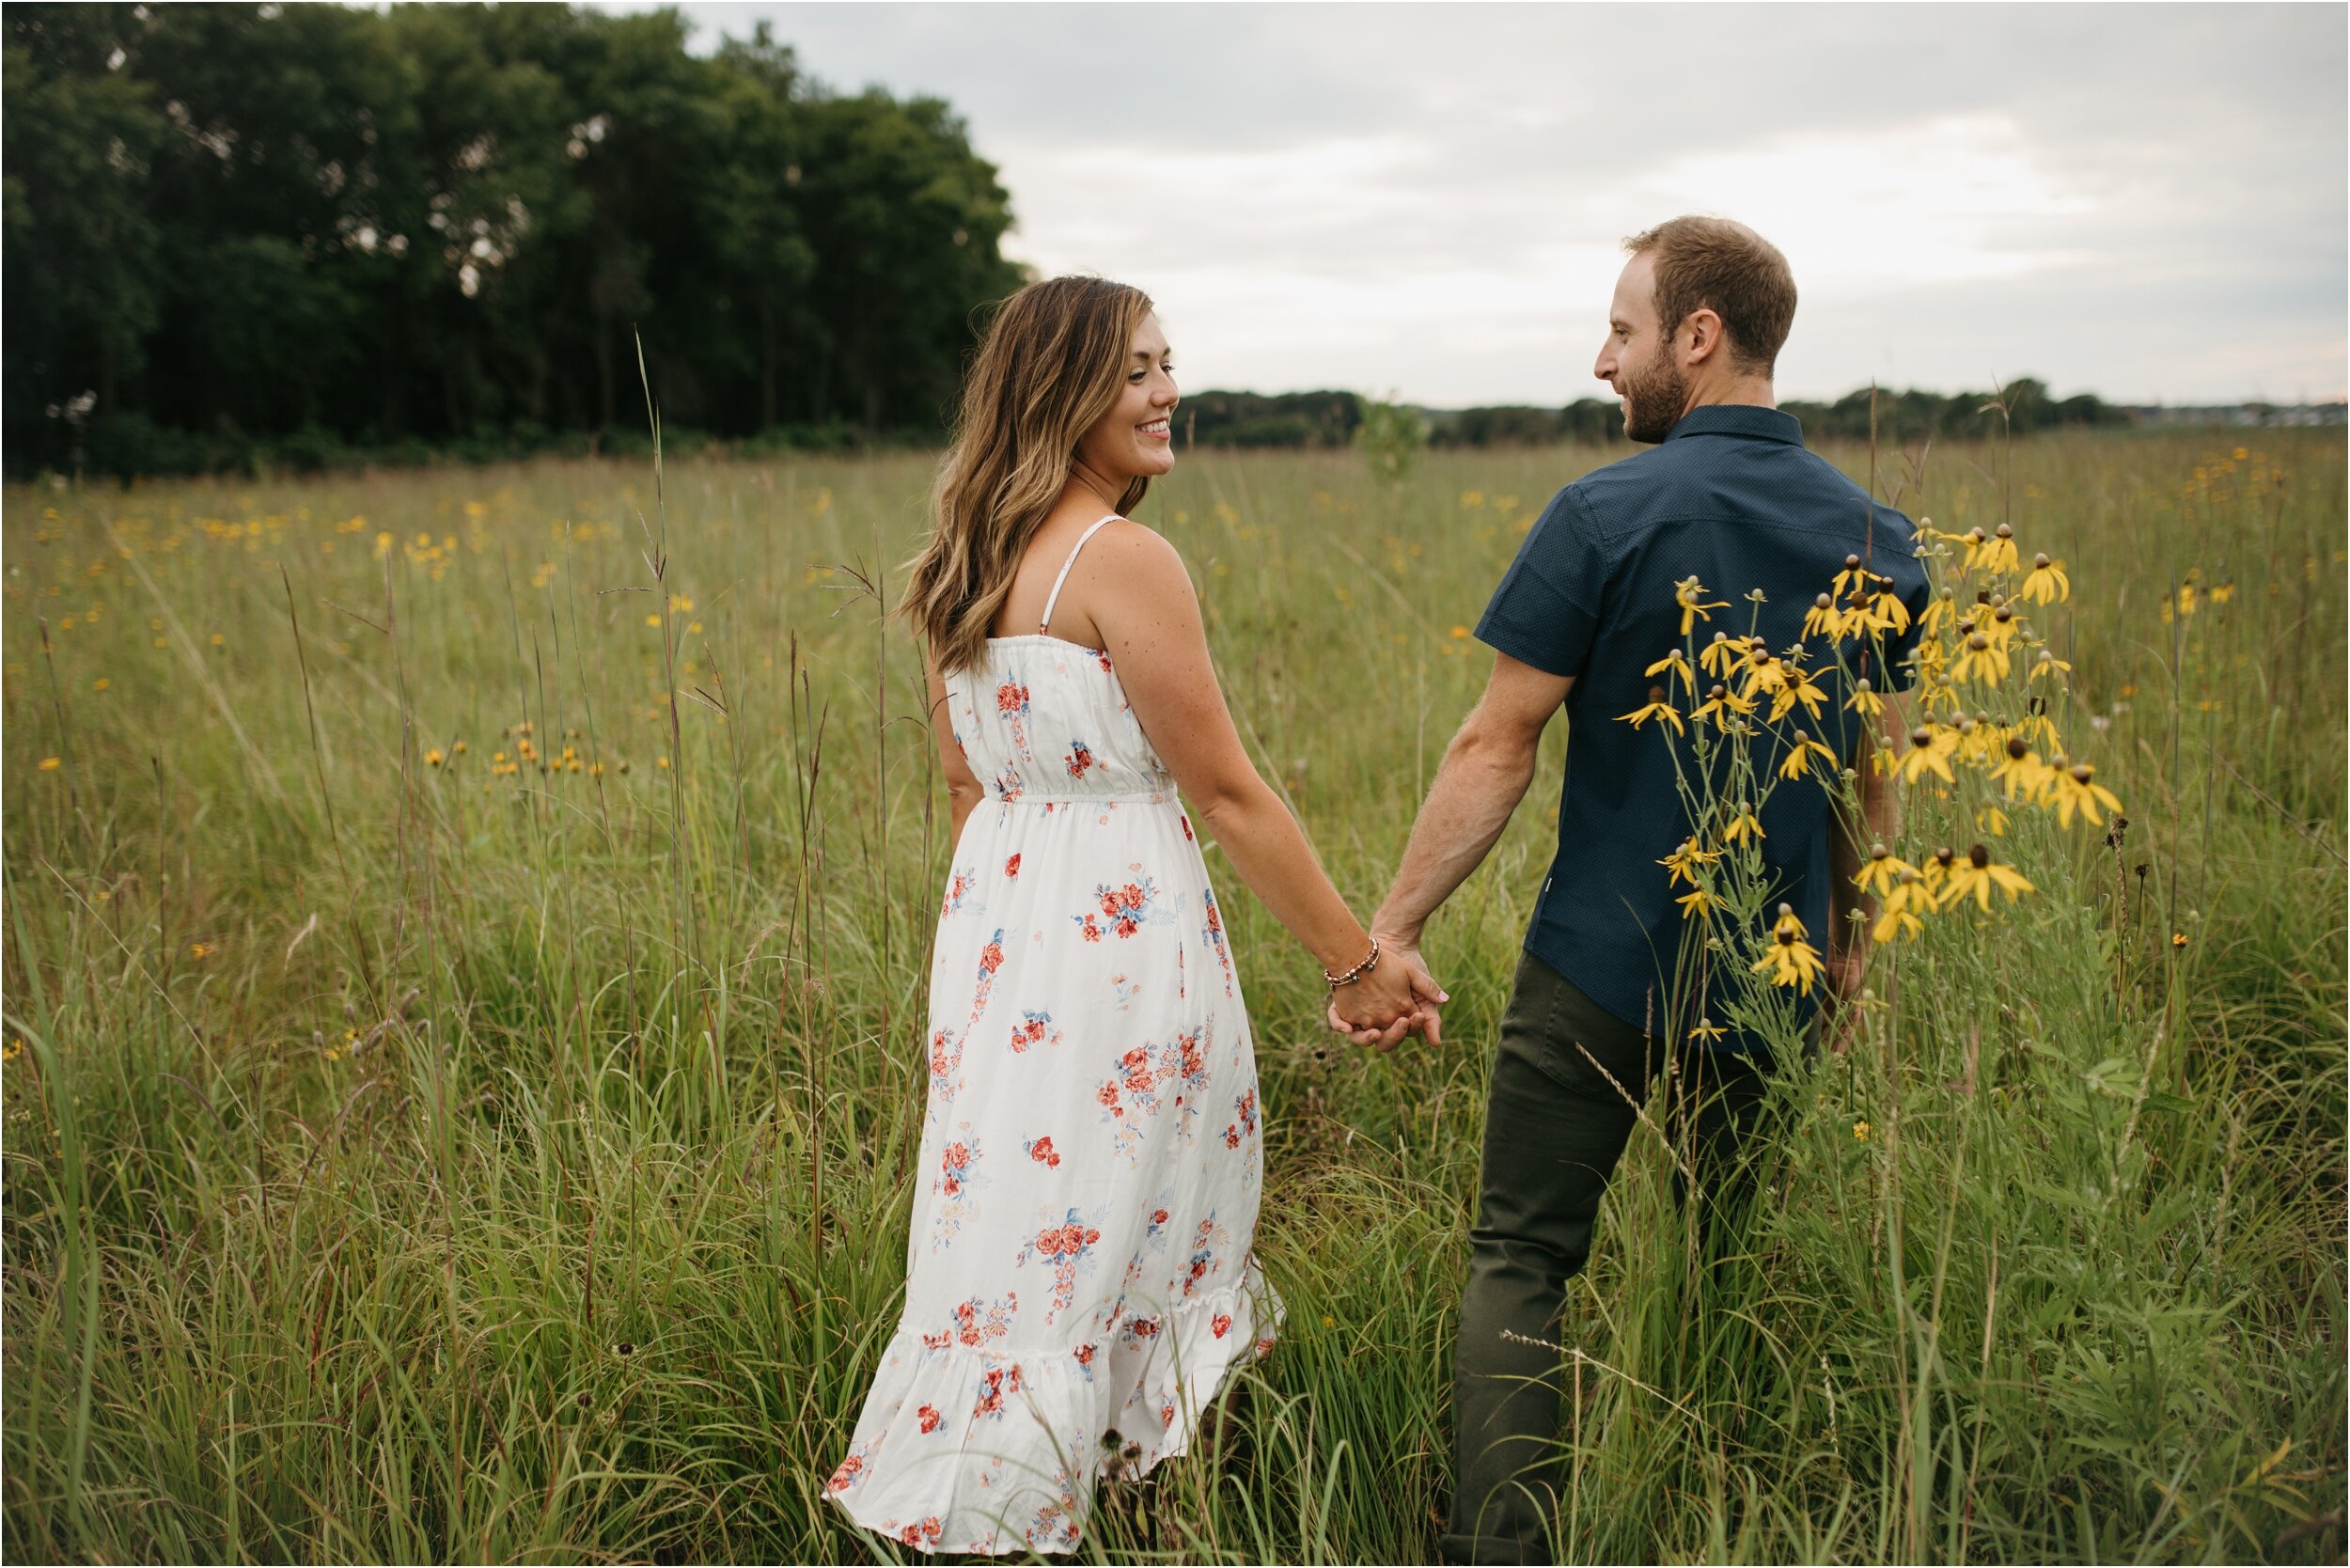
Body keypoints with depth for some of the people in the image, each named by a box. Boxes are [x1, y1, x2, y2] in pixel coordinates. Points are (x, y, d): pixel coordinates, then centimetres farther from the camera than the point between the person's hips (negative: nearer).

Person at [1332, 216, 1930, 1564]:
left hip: (1601, 969, -5)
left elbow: (1498, 750, -13)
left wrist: (1394, 927, -7)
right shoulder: (1876, 538, 3)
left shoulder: (1607, 515, -13)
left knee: (1520, 1259, 7)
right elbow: (1879, 780, 8)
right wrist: (1853, 944, 21)